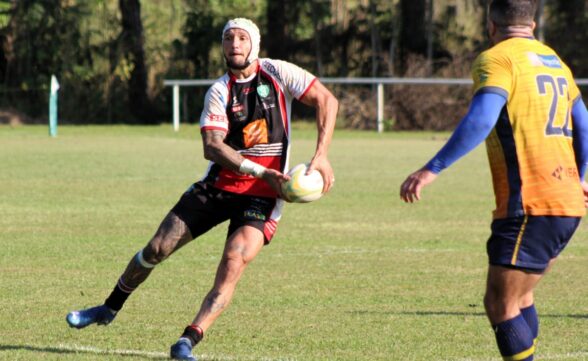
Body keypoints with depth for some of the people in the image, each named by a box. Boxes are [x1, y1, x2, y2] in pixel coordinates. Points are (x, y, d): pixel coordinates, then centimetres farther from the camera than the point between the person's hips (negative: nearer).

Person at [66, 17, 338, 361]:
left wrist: (321, 156, -17)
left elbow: (327, 100, -6)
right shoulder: (219, 91, -4)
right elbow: (212, 146, -16)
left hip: (262, 195, -2)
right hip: (218, 186, 2)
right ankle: (109, 309, 26)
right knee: (157, 248, 4)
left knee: (233, 265, -23)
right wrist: (261, 171, -27)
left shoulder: (277, 73, -6)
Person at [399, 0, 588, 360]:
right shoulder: (555, 61, 19)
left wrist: (431, 170, -24)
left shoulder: (497, 59, -6)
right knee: (519, 297, 19)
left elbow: (480, 120, -22)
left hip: (530, 206, -9)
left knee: (500, 304, -6)